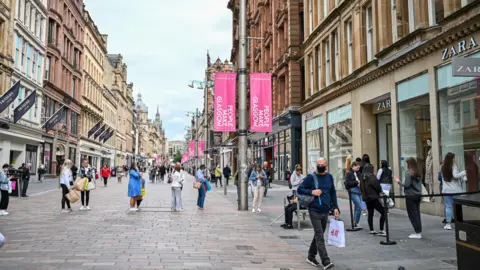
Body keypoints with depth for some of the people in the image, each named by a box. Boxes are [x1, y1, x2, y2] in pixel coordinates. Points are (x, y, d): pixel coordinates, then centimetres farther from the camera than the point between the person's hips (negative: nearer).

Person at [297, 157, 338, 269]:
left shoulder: (329, 177, 8)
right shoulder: (311, 177, -5)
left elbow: (333, 193, 16)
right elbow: (299, 189, -3)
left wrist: (335, 207, 10)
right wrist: (312, 192, -17)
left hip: (325, 211, 5)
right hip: (314, 211, -5)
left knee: (318, 235, 15)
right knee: (320, 237, -9)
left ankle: (311, 256, 30)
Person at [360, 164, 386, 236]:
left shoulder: (363, 178, 5)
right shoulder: (372, 177, -18)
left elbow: (361, 188, 12)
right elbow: (378, 187, -15)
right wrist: (380, 191, 6)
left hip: (366, 198, 8)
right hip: (373, 198, -8)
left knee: (370, 214, 16)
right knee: (383, 212, -3)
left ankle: (371, 230, 21)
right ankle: (381, 230, -6)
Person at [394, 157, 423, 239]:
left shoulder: (408, 172, -13)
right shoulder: (418, 173, 9)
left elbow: (407, 185, -16)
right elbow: (419, 184, 13)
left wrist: (399, 182, -3)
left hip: (410, 195, -7)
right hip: (418, 195, 7)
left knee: (412, 214, -1)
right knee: (417, 213, 12)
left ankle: (418, 233, -1)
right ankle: (419, 232, 15)